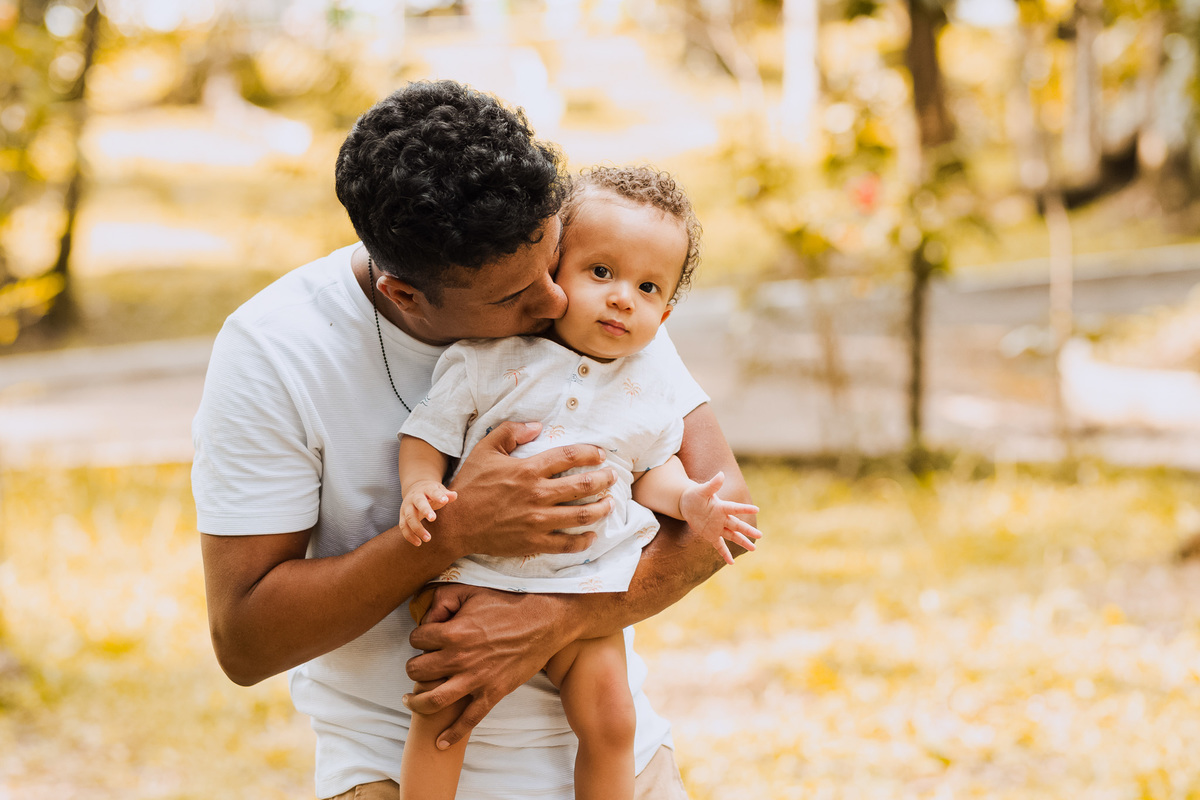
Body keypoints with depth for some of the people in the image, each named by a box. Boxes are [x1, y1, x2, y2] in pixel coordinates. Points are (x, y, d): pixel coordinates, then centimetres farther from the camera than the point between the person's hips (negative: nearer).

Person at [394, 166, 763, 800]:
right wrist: (419, 489, -20)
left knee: (608, 717, -6)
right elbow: (428, 432, -1)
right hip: (475, 570, -2)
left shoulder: (646, 383, 5)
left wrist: (688, 500, -3)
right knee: (442, 703, -14)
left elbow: (651, 468, 16)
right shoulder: (487, 356, -5)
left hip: (586, 586, 3)